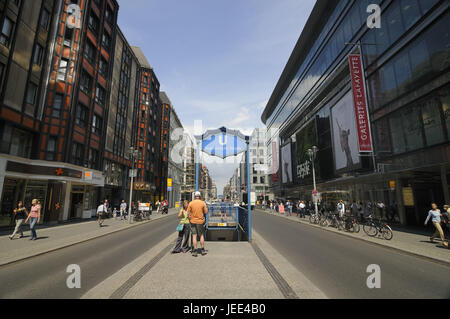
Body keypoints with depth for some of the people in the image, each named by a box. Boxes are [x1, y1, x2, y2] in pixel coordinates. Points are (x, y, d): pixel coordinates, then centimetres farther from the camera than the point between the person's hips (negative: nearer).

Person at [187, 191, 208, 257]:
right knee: (201, 235, 13)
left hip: (193, 221, 0)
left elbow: (188, 213, -3)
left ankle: (195, 251, 9)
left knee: (194, 236, 6)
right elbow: (206, 212, -5)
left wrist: (189, 219, 11)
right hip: (200, 221, 0)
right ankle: (203, 250, 19)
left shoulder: (191, 203, -4)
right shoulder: (203, 203, -6)